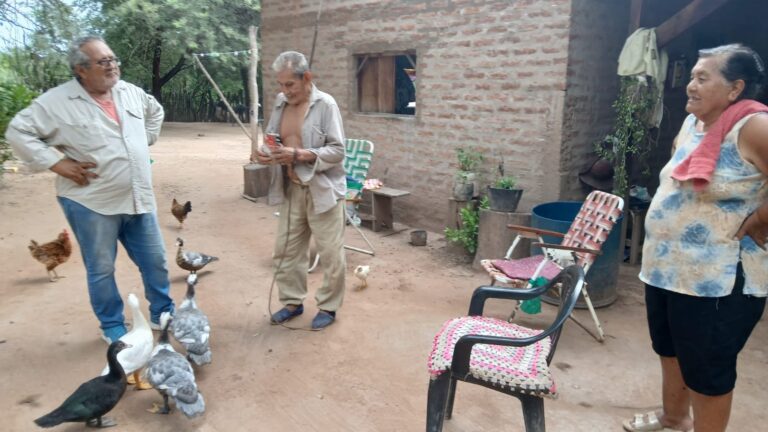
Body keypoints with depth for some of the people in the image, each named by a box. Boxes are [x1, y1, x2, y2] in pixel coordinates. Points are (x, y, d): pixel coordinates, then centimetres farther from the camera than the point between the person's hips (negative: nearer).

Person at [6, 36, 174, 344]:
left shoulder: (130, 92, 6)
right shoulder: (57, 101, -10)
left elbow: (155, 111, 25)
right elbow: (18, 132, -7)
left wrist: (145, 141, 14)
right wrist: (56, 163, -13)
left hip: (138, 200, 5)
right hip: (91, 203, -4)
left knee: (155, 261, 12)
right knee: (101, 269, 9)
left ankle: (162, 314, 32)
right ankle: (113, 327, 27)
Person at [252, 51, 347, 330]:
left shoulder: (325, 105, -11)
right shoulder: (280, 102, 7)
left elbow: (337, 150, -15)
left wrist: (299, 155, -25)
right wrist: (263, 153, -10)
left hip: (322, 190, -6)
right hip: (290, 190, 6)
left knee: (330, 253, 3)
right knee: (286, 250, 12)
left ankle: (328, 307, 20)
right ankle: (292, 302, 30)